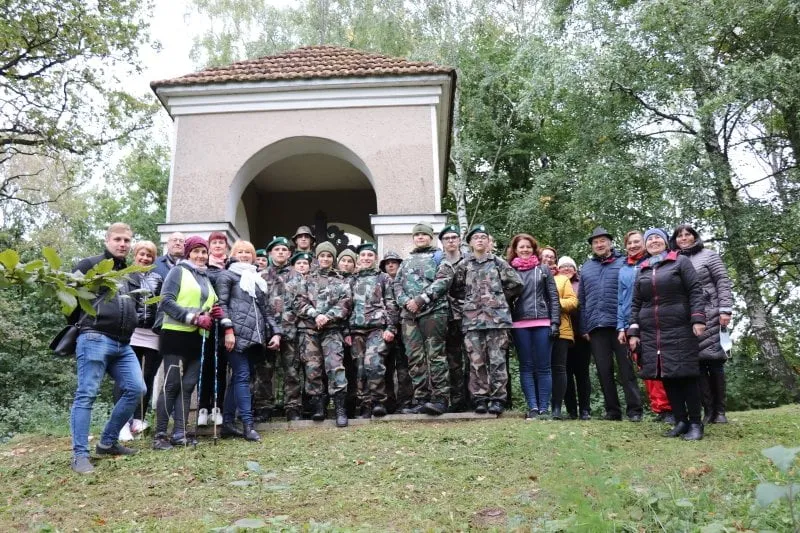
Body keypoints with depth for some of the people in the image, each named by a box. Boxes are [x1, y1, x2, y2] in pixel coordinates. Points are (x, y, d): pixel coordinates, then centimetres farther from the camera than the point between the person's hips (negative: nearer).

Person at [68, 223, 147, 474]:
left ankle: (108, 442, 13)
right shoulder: (90, 265, 3)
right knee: (86, 395, -6)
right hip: (95, 340, -7)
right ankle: (80, 455, -1)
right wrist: (83, 326, 5)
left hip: (123, 344, 7)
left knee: (136, 389, -1)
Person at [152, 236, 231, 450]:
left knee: (187, 386, 4)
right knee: (172, 385, -6)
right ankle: (160, 435, -1)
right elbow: (165, 301, -11)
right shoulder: (179, 271, 0)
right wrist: (194, 318, -18)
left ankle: (179, 433, 7)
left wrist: (225, 322, 2)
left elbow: (212, 307, 23)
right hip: (176, 335, -6)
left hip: (197, 338, 6)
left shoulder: (206, 278, 20)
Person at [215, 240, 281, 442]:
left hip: (255, 336, 6)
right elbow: (221, 304, -4)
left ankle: (228, 423, 12)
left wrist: (275, 332, 10)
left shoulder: (257, 279, 24)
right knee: (242, 377, -10)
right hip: (237, 334, -6)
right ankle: (248, 425, -10)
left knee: (238, 378, 7)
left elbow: (267, 309, 22)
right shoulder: (227, 275, 7)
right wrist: (228, 330, -15)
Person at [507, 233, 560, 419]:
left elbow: (553, 297, 8)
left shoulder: (543, 269, 11)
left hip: (542, 323, 0)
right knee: (526, 367, 1)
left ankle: (544, 408, 4)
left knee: (543, 367, 1)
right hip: (520, 324, 0)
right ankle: (532, 407, 3)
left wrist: (555, 322, -2)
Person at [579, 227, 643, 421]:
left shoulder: (623, 264, 5)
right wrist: (584, 327, 8)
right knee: (604, 370, 6)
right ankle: (612, 410, 14)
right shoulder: (586, 268, 16)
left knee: (626, 368, -1)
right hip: (596, 327, 4)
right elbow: (582, 300, 15)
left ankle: (634, 409, 5)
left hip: (620, 324, -3)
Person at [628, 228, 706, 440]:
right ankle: (680, 421, 11)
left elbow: (695, 291, -2)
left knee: (685, 375, -4)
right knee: (666, 377, 3)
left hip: (679, 330, -4)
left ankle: (695, 423, 5)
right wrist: (633, 331, 7)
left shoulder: (680, 261, 6)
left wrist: (698, 319, -14)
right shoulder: (642, 270, 16)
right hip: (650, 333, 4)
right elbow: (636, 304, 16)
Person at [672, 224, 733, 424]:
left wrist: (725, 310, -10)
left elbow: (723, 283, 1)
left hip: (709, 317, -3)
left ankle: (720, 410, 5)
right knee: (698, 363, -1)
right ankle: (708, 410, 4)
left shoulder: (709, 255, 8)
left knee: (714, 362, -2)